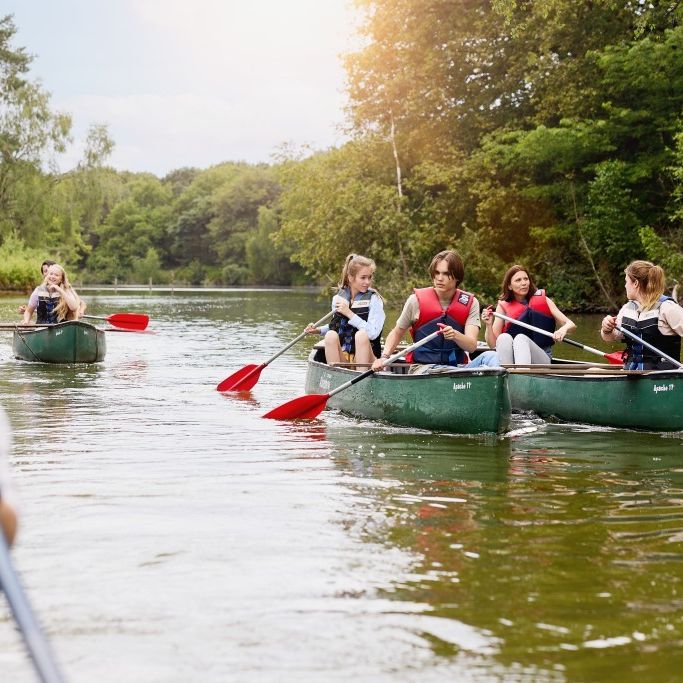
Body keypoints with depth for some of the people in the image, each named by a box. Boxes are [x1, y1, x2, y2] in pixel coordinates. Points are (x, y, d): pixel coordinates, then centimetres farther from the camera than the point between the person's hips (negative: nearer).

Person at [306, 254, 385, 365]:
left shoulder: (374, 299, -4)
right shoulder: (337, 298, 7)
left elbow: (373, 333, -17)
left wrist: (349, 313, -17)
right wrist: (319, 330, 6)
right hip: (341, 358, 3)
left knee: (361, 335, -32)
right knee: (330, 335, -25)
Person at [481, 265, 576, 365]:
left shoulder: (543, 300, 7)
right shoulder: (503, 306, 9)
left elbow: (571, 325, 1)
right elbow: (493, 344, 4)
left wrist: (563, 329, -22)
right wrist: (489, 326, -15)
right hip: (510, 361, 1)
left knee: (520, 338, -31)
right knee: (503, 337, -28)